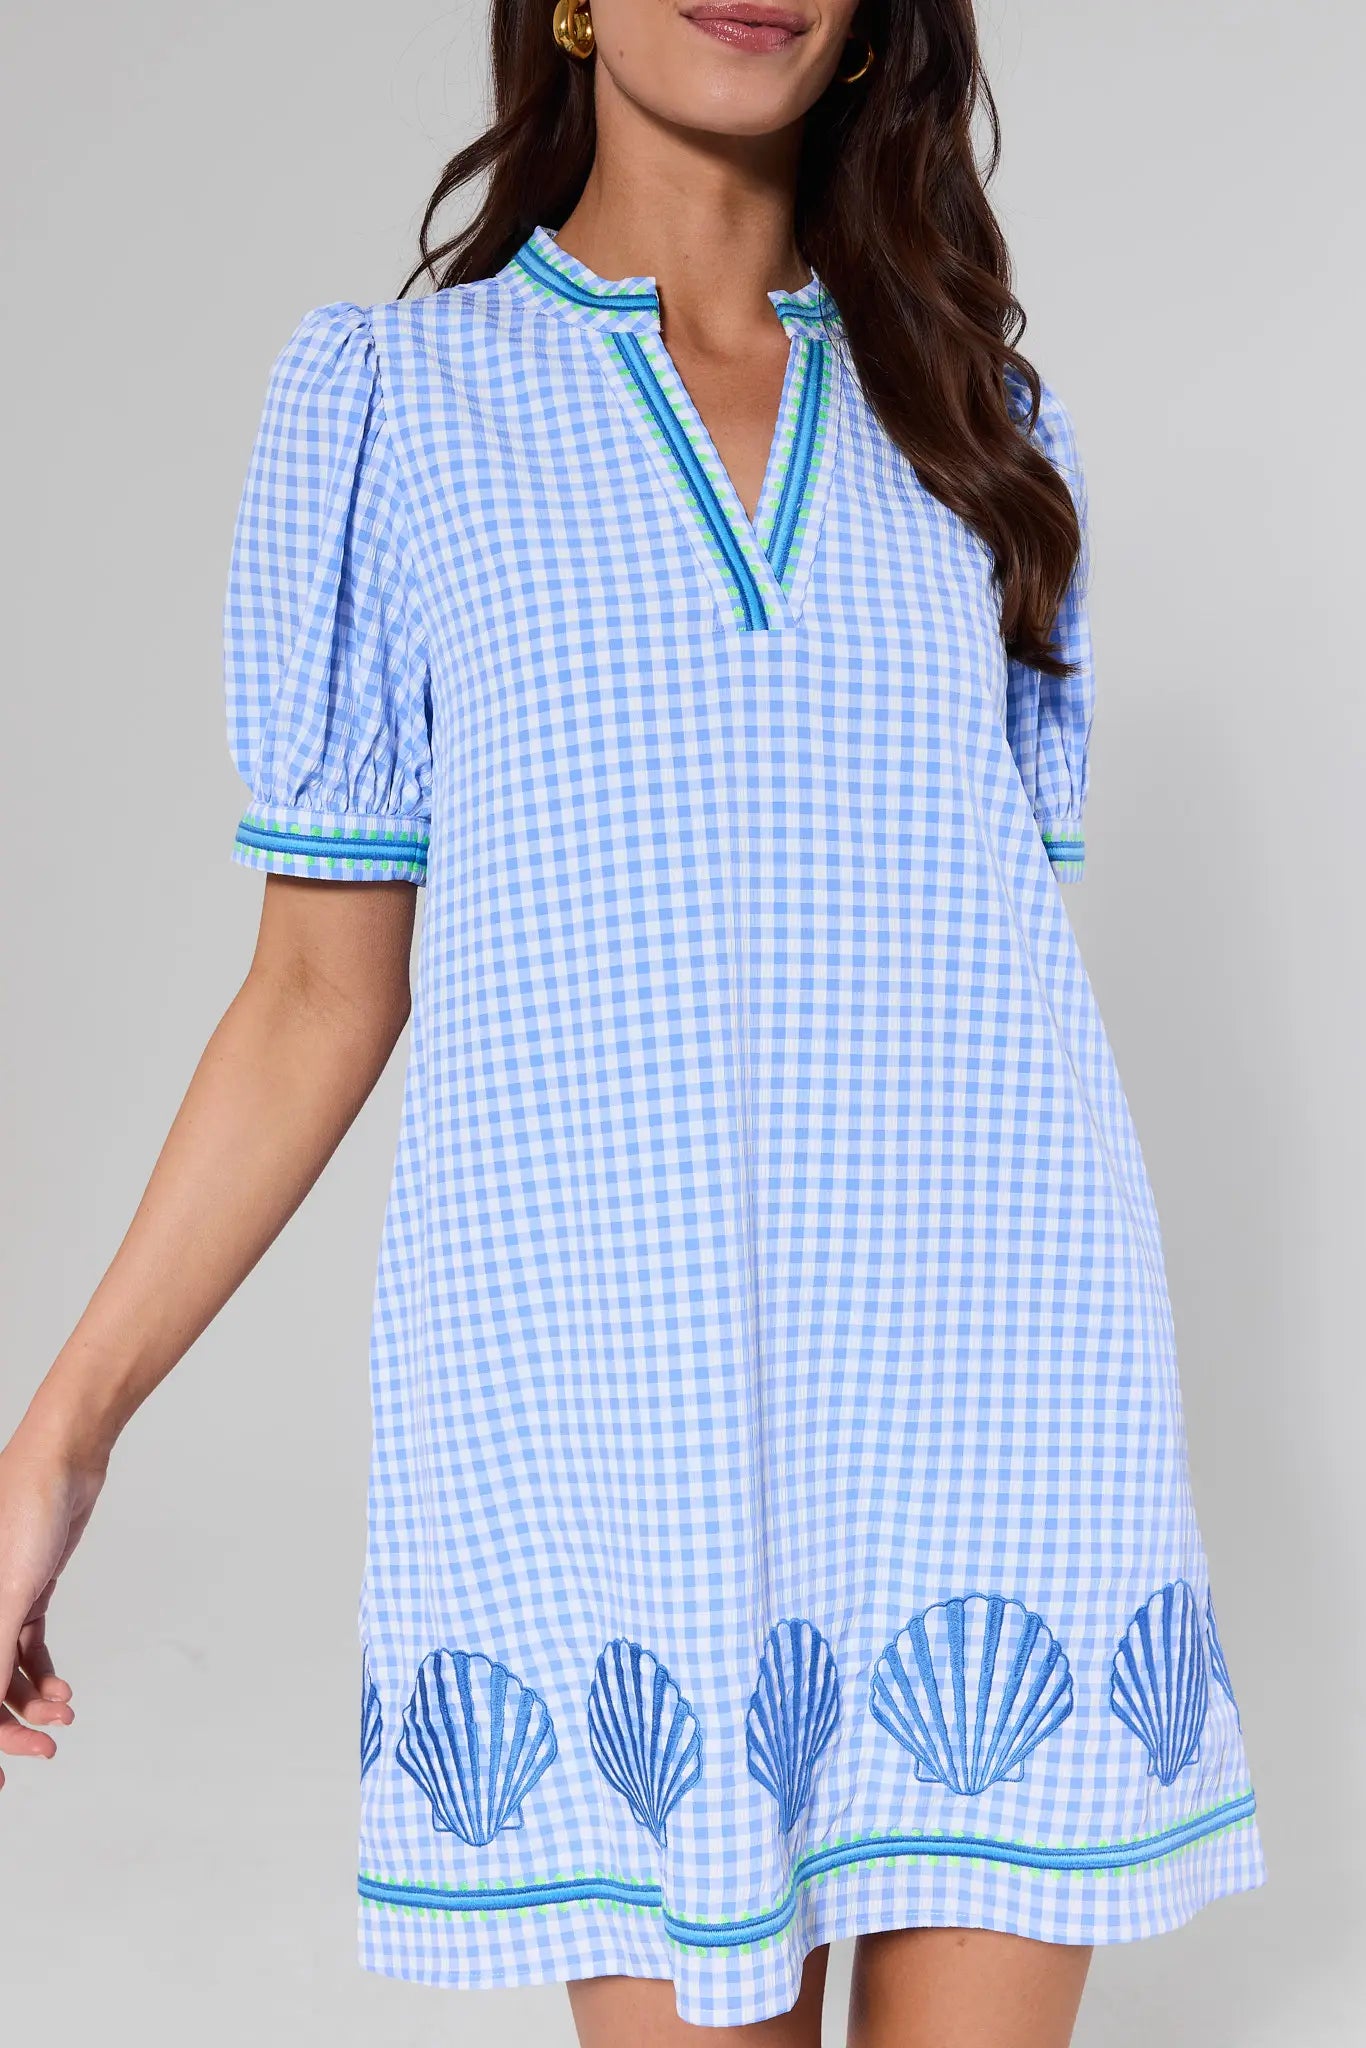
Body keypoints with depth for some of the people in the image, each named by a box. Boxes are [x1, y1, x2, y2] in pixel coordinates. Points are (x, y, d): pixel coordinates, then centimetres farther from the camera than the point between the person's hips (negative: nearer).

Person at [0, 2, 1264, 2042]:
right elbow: (322, 991, 6)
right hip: (604, 1387, -2)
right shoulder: (389, 402, 7)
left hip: (983, 1348, 2)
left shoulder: (979, 415, 13)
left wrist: (1119, 1381, 15)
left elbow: (1014, 926, 15)